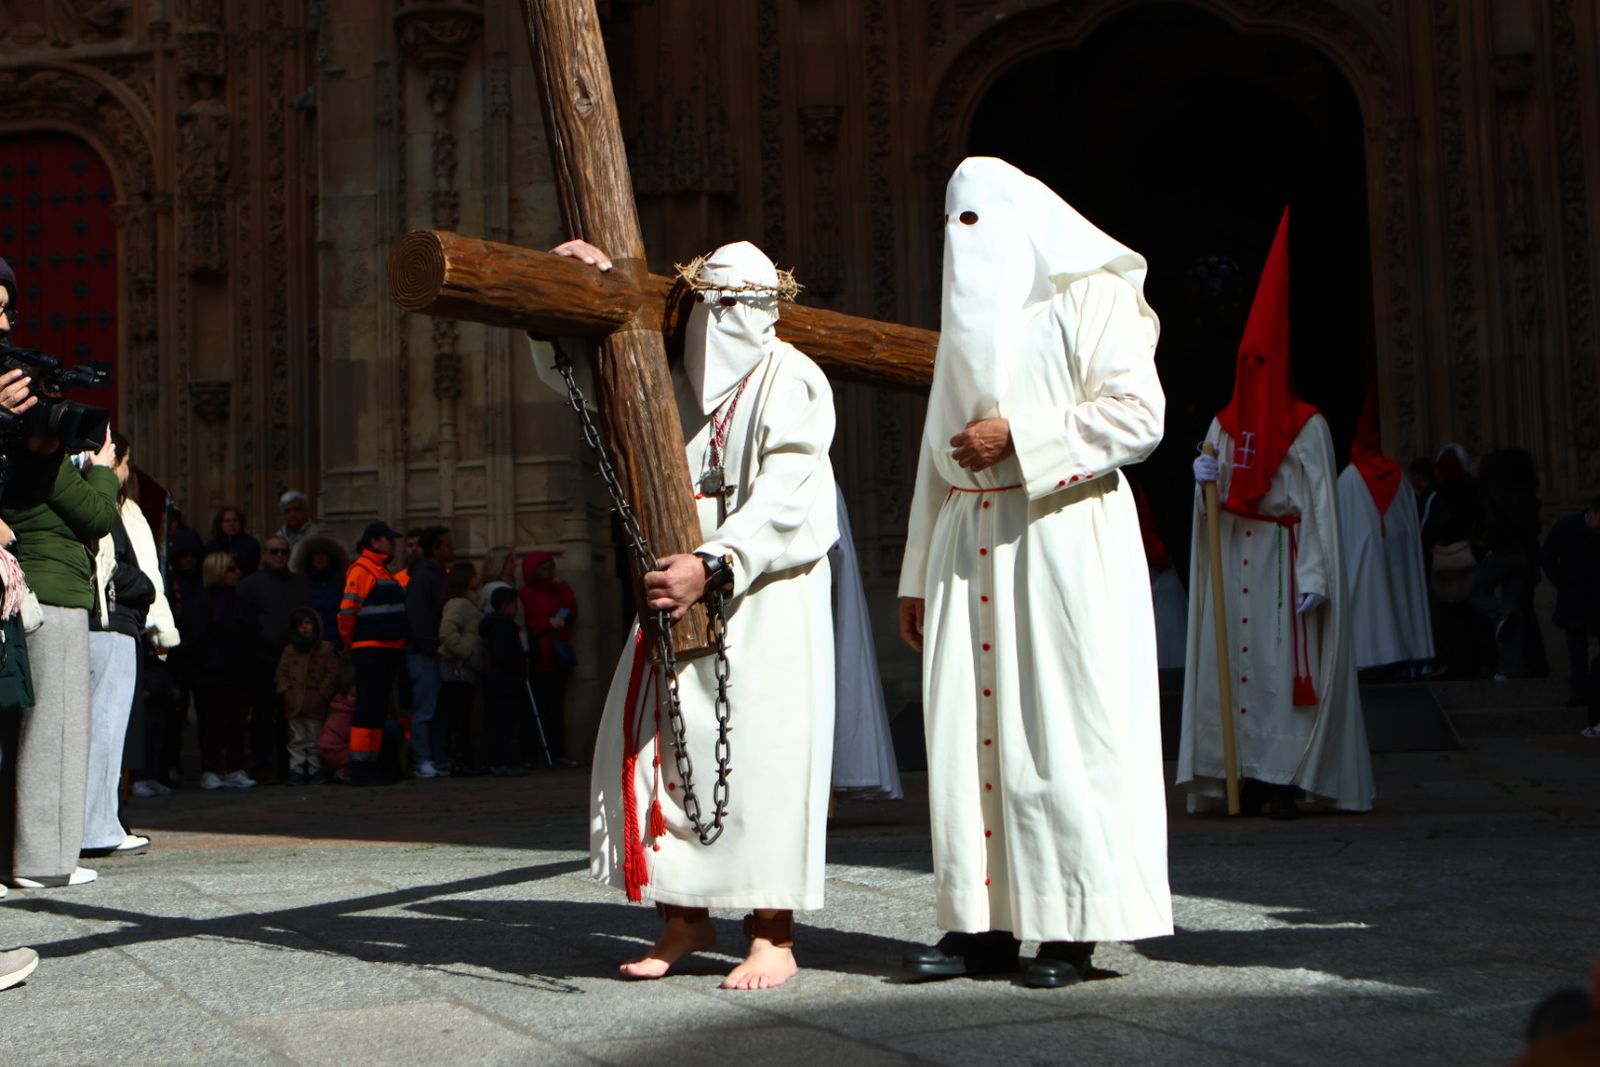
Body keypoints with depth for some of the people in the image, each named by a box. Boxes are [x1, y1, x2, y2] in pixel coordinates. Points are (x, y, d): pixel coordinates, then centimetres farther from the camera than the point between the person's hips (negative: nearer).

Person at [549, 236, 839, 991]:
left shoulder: (792, 383, -6)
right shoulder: (671, 379, 14)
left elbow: (782, 503, -16)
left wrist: (714, 565, -28)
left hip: (768, 593, -6)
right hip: (682, 585, 6)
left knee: (763, 753, -9)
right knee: (656, 743, 1)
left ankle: (773, 934, -3)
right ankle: (685, 917, 13)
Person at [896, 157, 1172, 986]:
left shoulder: (1087, 298, 2)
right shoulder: (966, 316, 23)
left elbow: (1137, 413, -9)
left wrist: (1017, 435, -13)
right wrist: (917, 575, 17)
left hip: (1058, 537, -6)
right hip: (967, 543, 7)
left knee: (1058, 724, -7)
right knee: (967, 725, 1)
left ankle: (1071, 926, -1)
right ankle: (984, 923, 4)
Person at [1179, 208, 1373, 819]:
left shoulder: (1307, 427, -2)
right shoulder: (1224, 425, 12)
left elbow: (1320, 505, -6)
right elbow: (1212, 499, 12)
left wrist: (1314, 576, -14)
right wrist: (1205, 483, -12)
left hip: (1284, 559, -4)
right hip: (1233, 559, 5)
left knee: (1286, 663, -7)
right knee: (1236, 661, 0)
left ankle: (1287, 780, -5)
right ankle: (1253, 775, 4)